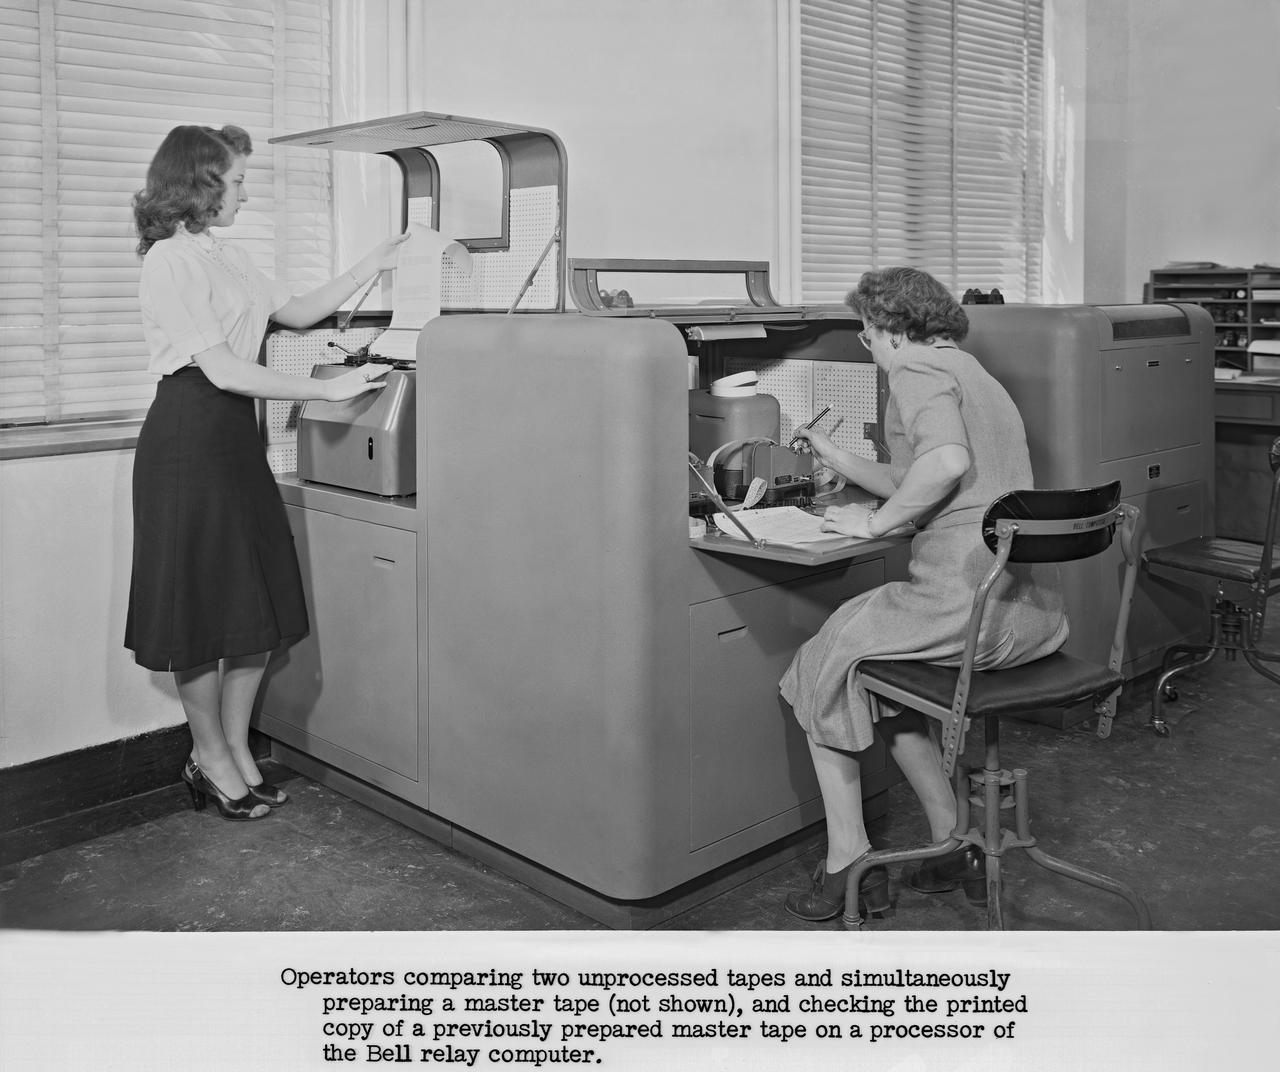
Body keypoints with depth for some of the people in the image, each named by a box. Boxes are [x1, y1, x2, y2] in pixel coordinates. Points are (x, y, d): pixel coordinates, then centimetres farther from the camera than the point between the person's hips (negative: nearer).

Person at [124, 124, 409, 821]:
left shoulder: (228, 258, 15)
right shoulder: (171, 260, -13)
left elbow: (297, 312, 22)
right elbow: (221, 368, -20)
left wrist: (370, 267, 16)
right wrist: (329, 390, -21)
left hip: (236, 435, 9)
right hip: (188, 437, -9)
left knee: (262, 602, 8)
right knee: (201, 605, 2)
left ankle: (232, 751, 21)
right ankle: (212, 759, 17)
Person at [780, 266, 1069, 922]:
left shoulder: (919, 371, -6)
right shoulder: (974, 375, 25)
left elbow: (947, 460, -27)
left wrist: (874, 522, -14)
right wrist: (837, 461, 35)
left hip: (971, 600, -10)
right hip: (1035, 606, 10)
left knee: (829, 661, 12)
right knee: (882, 670, 28)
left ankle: (847, 865, 15)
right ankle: (955, 846, 27)